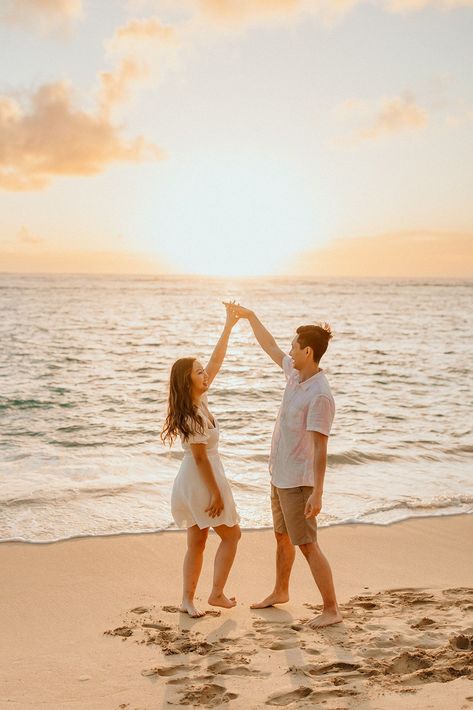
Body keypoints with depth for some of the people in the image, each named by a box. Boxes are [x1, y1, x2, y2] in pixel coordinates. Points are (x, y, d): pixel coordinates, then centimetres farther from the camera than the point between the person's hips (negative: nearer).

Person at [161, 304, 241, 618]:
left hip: (190, 483, 9)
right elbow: (200, 457, -21)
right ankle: (217, 593, 13)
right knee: (232, 534, 9)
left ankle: (188, 599, 18)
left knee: (197, 543, 14)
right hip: (202, 482, -9)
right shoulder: (194, 414, -23)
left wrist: (229, 327, 6)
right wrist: (216, 494, -18)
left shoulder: (200, 399, 2)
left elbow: (217, 360, 9)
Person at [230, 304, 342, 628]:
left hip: (298, 481, -9)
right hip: (280, 476, 9)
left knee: (307, 544, -5)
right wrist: (250, 316, 21)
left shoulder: (320, 395, -25)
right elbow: (271, 348, 18)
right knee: (282, 537, 23)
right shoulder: (296, 374, 0)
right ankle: (280, 592, 42)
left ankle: (332, 609, 4)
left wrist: (317, 493, -27)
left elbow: (320, 447, -26)